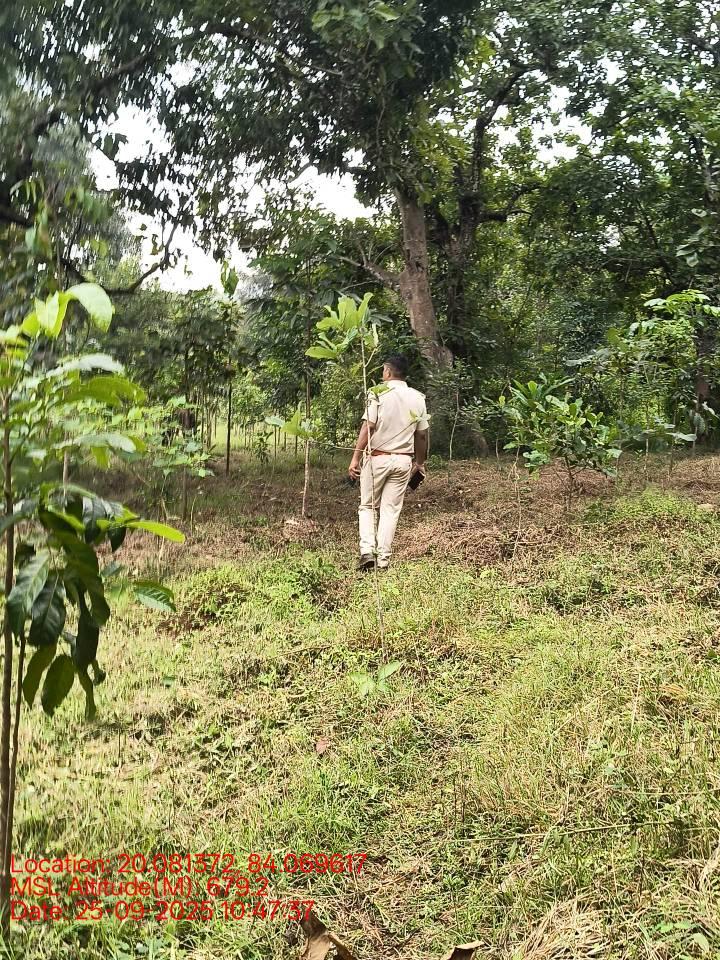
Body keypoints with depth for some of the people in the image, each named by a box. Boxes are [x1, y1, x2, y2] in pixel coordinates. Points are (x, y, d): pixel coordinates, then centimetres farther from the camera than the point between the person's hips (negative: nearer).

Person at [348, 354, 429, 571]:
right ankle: (383, 559, 6)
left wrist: (356, 457, -11)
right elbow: (422, 434, 8)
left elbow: (368, 427, -13)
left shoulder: (378, 393, -7)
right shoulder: (418, 398, 5)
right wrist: (420, 463, 19)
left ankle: (367, 550, -6)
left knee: (368, 506, 10)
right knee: (391, 509, 7)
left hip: (377, 457, -3)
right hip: (403, 460, 3)